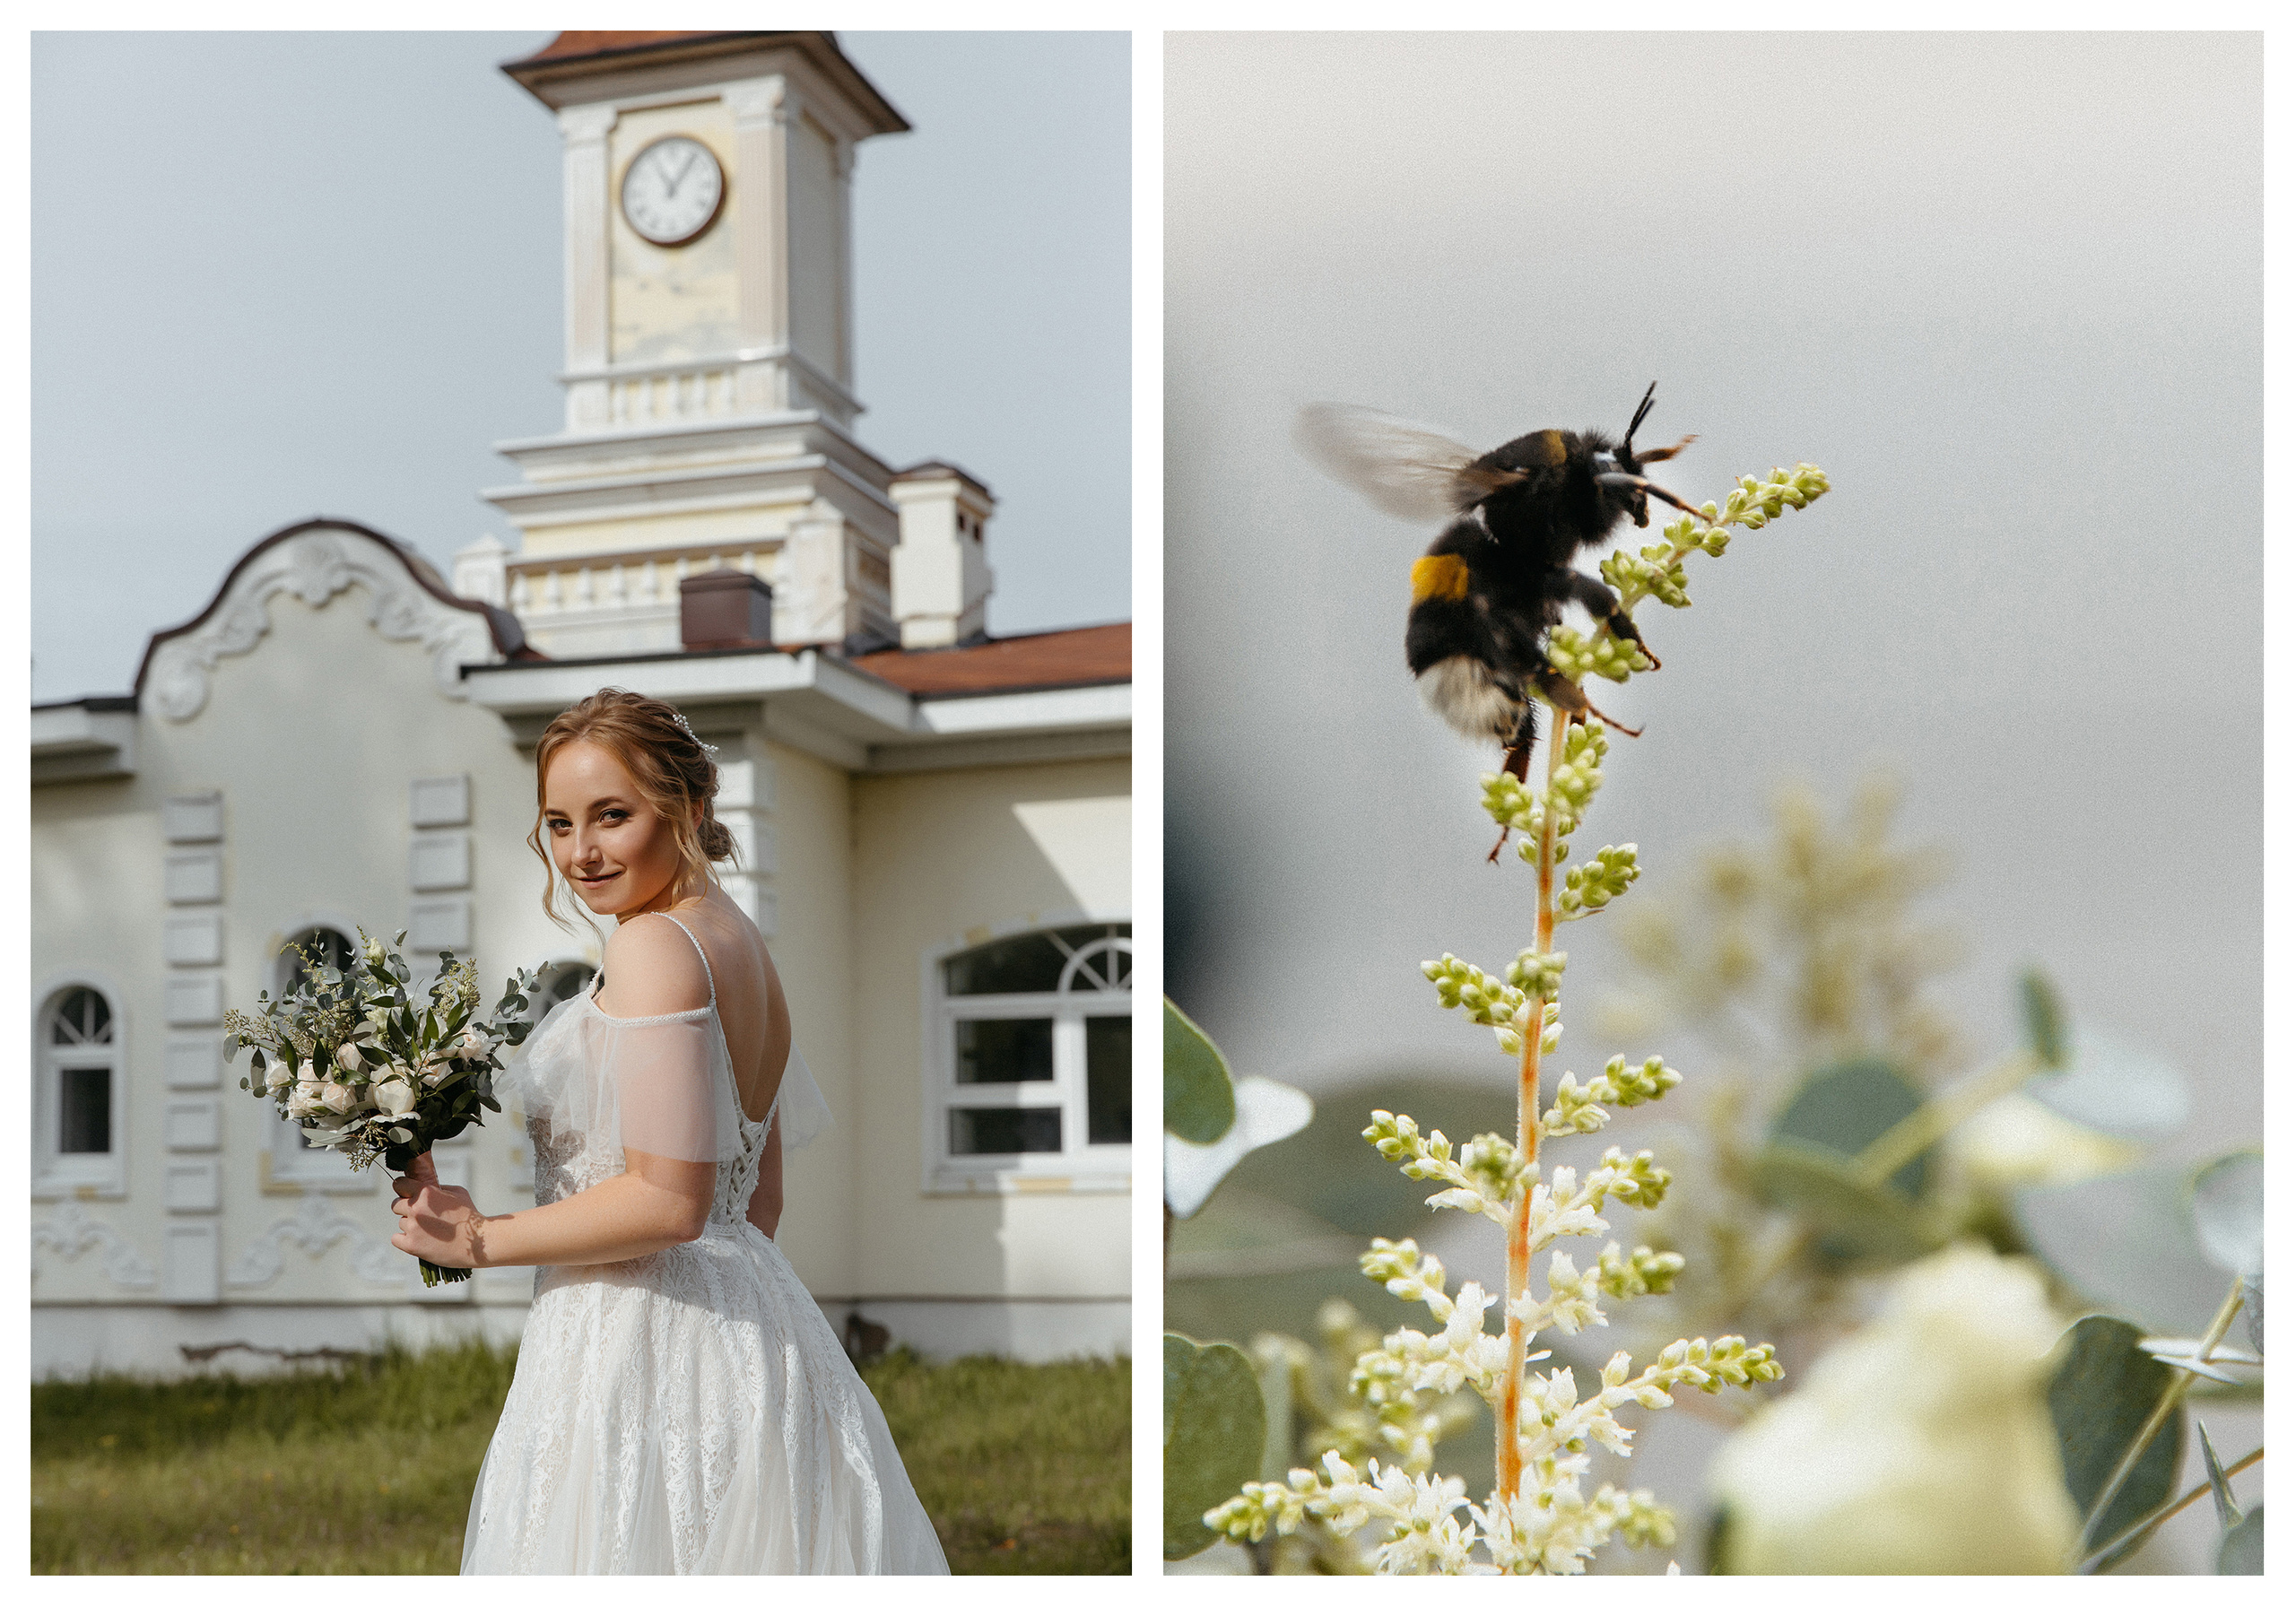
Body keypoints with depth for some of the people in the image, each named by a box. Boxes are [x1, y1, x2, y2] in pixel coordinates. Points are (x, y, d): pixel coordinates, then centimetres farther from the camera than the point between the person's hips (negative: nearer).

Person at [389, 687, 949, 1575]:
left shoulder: (653, 945, -16)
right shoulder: (740, 940, 13)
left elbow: (669, 1201, -22)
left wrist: (481, 1240, -12)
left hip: (637, 1347, -10)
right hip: (749, 1319, 10)